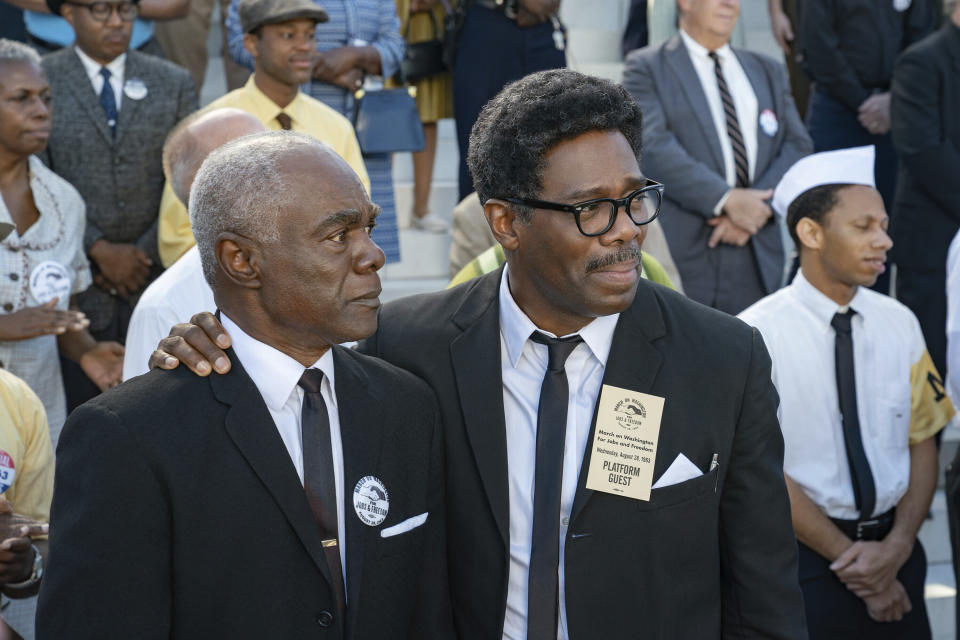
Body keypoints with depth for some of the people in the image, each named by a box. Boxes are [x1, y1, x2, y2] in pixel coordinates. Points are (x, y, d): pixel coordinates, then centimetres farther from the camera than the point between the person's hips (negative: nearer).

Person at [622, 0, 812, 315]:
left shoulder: (767, 71, 21)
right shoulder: (646, 68, 3)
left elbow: (797, 147, 11)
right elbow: (653, 148, -11)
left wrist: (757, 205, -7)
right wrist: (726, 200, -18)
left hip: (758, 255, 4)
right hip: (681, 252, -4)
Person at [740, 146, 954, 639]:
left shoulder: (899, 324, 3)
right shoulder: (757, 336, -11)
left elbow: (922, 441, 5)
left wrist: (897, 545, -9)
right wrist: (852, 561, -11)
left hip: (895, 548, 4)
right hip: (806, 557, -4)